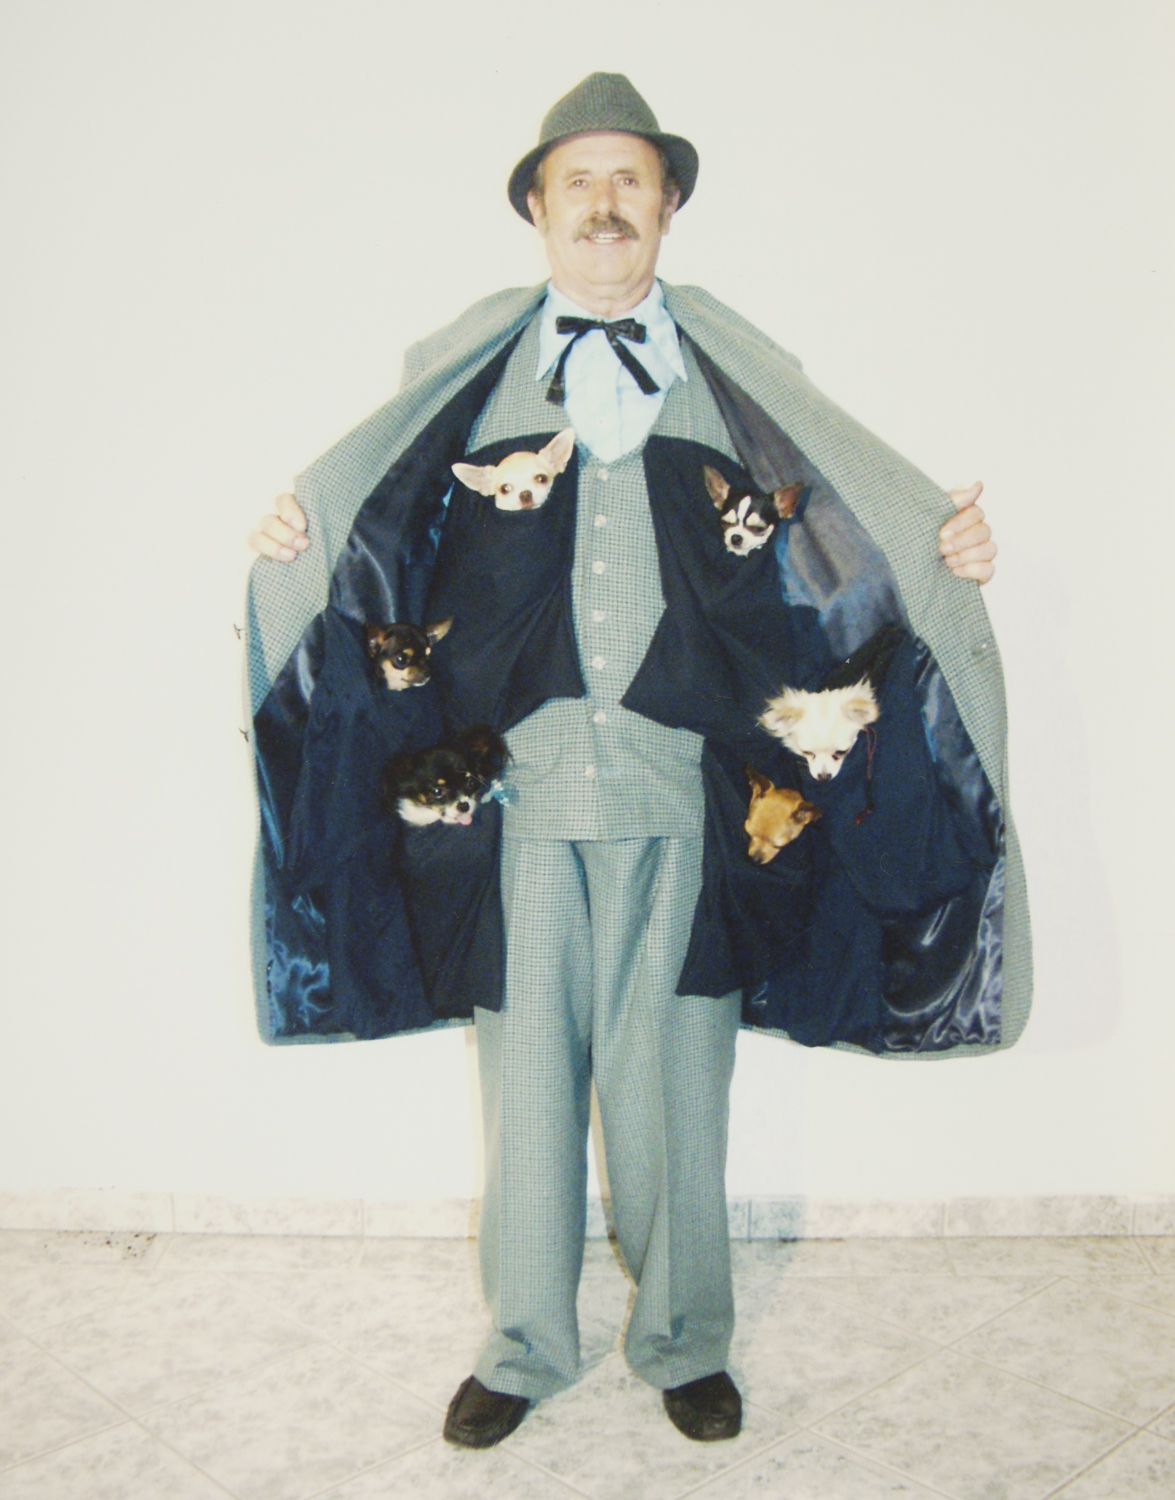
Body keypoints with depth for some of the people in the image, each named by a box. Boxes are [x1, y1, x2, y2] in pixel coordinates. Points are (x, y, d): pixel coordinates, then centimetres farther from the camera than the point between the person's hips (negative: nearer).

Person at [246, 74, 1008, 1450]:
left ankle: (683, 1341, 31)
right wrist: (300, 538, -3)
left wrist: (944, 554, -3)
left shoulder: (729, 383, 11)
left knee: (672, 1077, 8)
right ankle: (525, 1346, 30)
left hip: (679, 796, 0)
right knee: (525, 1074, 9)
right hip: (520, 791, 1)